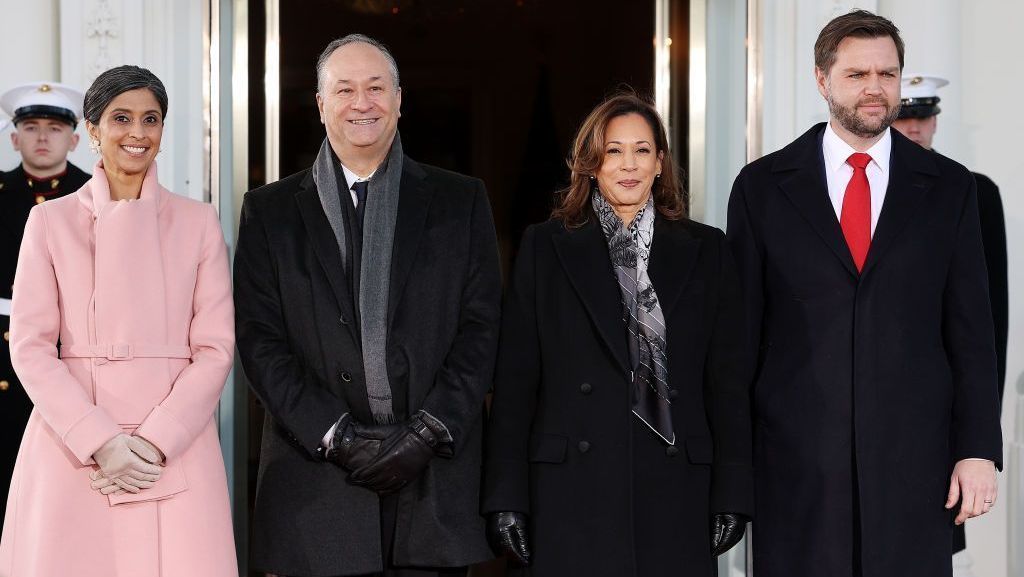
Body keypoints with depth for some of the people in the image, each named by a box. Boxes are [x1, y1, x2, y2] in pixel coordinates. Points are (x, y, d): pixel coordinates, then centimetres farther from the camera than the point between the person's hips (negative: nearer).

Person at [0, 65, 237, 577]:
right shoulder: (51, 219, 7)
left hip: (174, 447, 0)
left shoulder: (198, 222, 8)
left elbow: (215, 348, 3)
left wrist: (155, 440, -11)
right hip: (71, 445, 0)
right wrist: (98, 440, -11)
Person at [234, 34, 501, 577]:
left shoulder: (461, 201, 9)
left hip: (436, 478, 0)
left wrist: (428, 433, -8)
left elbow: (480, 328, 3)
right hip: (318, 481, 0)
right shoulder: (270, 211, 8)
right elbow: (259, 339, 1)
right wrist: (336, 436, -9)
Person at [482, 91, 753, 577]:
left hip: (674, 490, 1)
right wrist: (506, 497, -3)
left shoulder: (705, 251, 10)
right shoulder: (545, 248, 8)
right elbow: (515, 380, 4)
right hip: (573, 494, -1)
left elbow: (728, 379, 7)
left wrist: (732, 495, 0)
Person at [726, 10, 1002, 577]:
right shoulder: (762, 186, 4)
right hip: (795, 457, 0)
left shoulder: (949, 187, 6)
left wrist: (979, 449, 0)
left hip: (914, 456, 1)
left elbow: (971, 331, 5)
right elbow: (740, 328, 5)